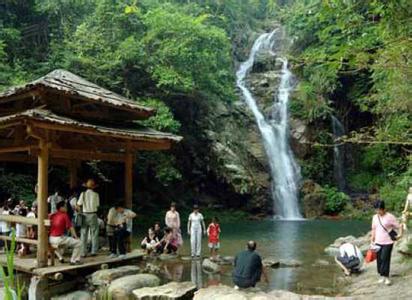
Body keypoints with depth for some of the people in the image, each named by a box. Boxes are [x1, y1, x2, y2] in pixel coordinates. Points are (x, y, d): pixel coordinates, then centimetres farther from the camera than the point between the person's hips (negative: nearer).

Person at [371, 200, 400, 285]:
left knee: (385, 259, -7)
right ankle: (382, 276, 21)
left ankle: (386, 277, 5)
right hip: (378, 242, 5)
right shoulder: (375, 217, 6)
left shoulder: (390, 217, -9)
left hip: (387, 242, -5)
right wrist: (372, 239, 12)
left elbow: (397, 227, -4)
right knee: (379, 259, 7)